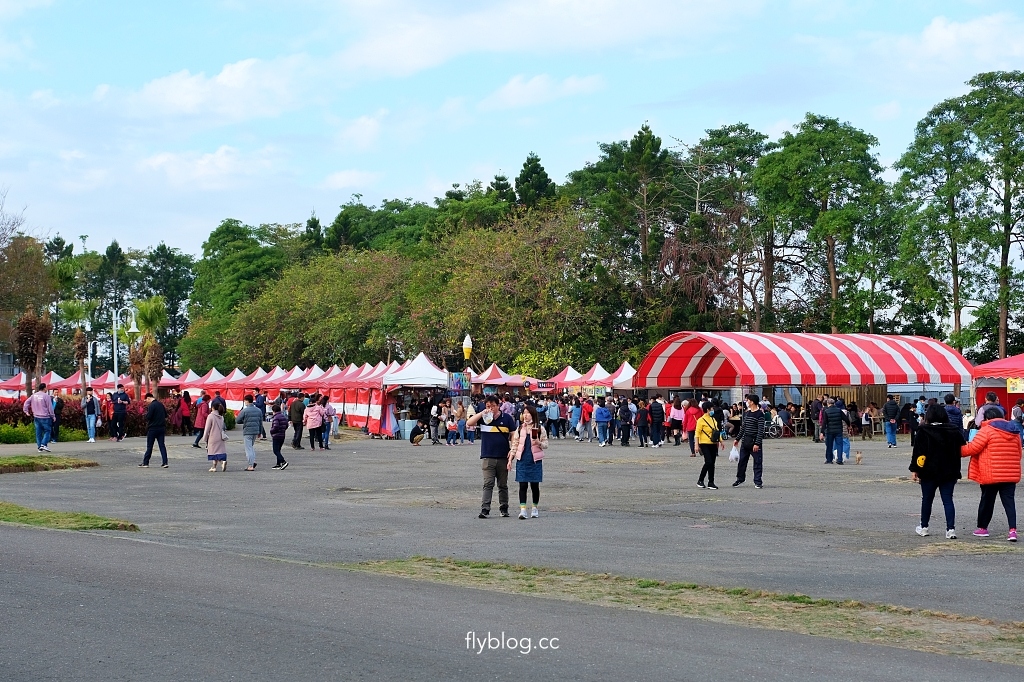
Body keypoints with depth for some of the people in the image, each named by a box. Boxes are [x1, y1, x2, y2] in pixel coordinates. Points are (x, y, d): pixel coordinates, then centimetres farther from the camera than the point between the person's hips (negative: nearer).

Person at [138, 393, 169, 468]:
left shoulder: (151, 406, -15)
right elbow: (166, 415, 16)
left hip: (153, 428, -6)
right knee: (162, 445, 6)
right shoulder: (161, 404, 8)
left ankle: (145, 463, 10)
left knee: (149, 446, 3)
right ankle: (164, 462, -1)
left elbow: (148, 417, -18)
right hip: (162, 428, 6)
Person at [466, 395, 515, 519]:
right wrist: (482, 413, -16)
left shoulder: (507, 418, 3)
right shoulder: (483, 418, 3)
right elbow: (469, 423, -8)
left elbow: (513, 435, 5)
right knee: (488, 484, -8)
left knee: (503, 485, 11)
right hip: (487, 457, -1)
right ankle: (485, 509, -11)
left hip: (503, 457, 1)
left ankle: (504, 508, 22)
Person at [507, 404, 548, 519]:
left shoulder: (540, 429, 2)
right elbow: (514, 445, 11)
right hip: (522, 460, 1)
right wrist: (510, 459, 6)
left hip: (535, 461, -1)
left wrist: (539, 443, -17)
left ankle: (535, 508, 19)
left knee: (535, 485, 5)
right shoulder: (520, 428, 8)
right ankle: (522, 509, -6)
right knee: (523, 485, -4)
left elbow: (545, 445, 4)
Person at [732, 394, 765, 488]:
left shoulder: (760, 415, -11)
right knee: (742, 461, 13)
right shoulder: (746, 413, 11)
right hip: (745, 441, 7)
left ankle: (758, 482, 4)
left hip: (755, 442, -7)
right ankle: (740, 479, 26)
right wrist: (737, 439, 18)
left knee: (757, 462, -1)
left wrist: (757, 443, -20)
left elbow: (761, 430, -15)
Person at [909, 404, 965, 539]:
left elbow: (918, 452, -10)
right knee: (948, 500, 4)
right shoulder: (954, 430, 2)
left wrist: (915, 469, -5)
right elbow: (962, 449, 9)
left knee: (927, 499, 12)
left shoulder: (924, 431, -9)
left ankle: (923, 527, 22)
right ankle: (951, 529, -6)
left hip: (929, 472, -2)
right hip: (949, 472, 2)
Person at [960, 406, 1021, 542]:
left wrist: (959, 451, 3)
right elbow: (1018, 453, 17)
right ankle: (1012, 529, -11)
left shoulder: (987, 430, -9)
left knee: (987, 500, 9)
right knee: (1009, 500, 2)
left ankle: (982, 528, 21)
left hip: (991, 474, -5)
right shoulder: (1014, 431, 11)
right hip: (1011, 474, 5)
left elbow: (973, 448, -12)